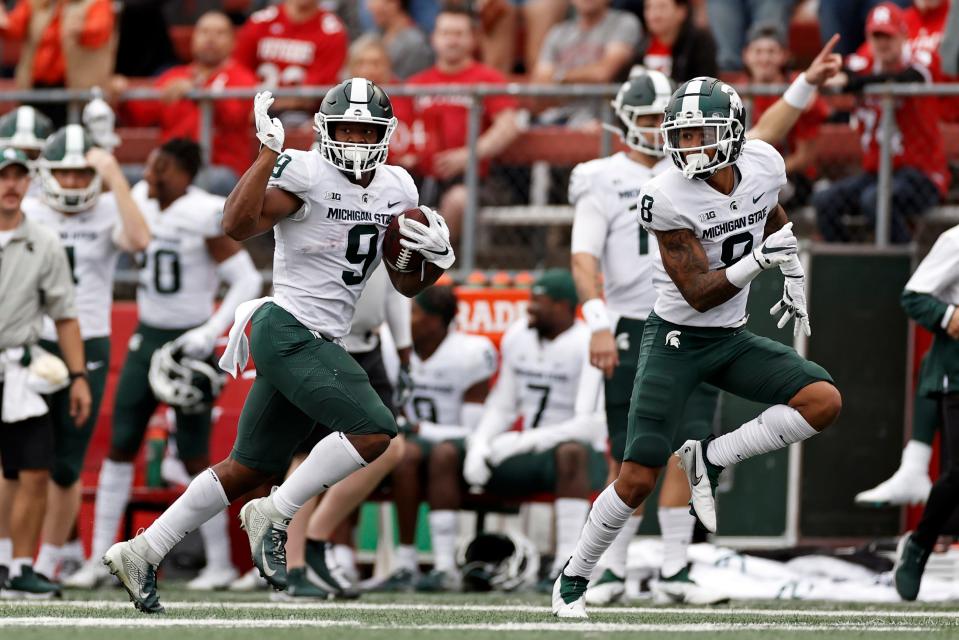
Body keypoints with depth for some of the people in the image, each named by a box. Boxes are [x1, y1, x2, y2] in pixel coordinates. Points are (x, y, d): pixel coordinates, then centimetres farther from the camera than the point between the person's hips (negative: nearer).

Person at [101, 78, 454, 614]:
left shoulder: (397, 190, 11)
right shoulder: (305, 175, -11)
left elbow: (407, 284, 18)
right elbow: (238, 226, -26)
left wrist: (437, 259, -3)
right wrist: (269, 151, -29)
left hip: (317, 344, 8)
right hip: (288, 332, -8)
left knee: (250, 470, 12)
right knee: (374, 431, -20)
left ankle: (142, 553, 19)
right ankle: (274, 516, -8)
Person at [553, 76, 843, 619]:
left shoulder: (765, 165, -8)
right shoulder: (668, 197, -22)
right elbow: (699, 294, -23)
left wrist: (794, 279, 10)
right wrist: (759, 260, -35)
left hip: (733, 340, 5)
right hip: (678, 342, -5)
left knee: (824, 402, -16)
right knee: (639, 478, -8)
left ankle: (710, 460, -5)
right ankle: (573, 578, 13)